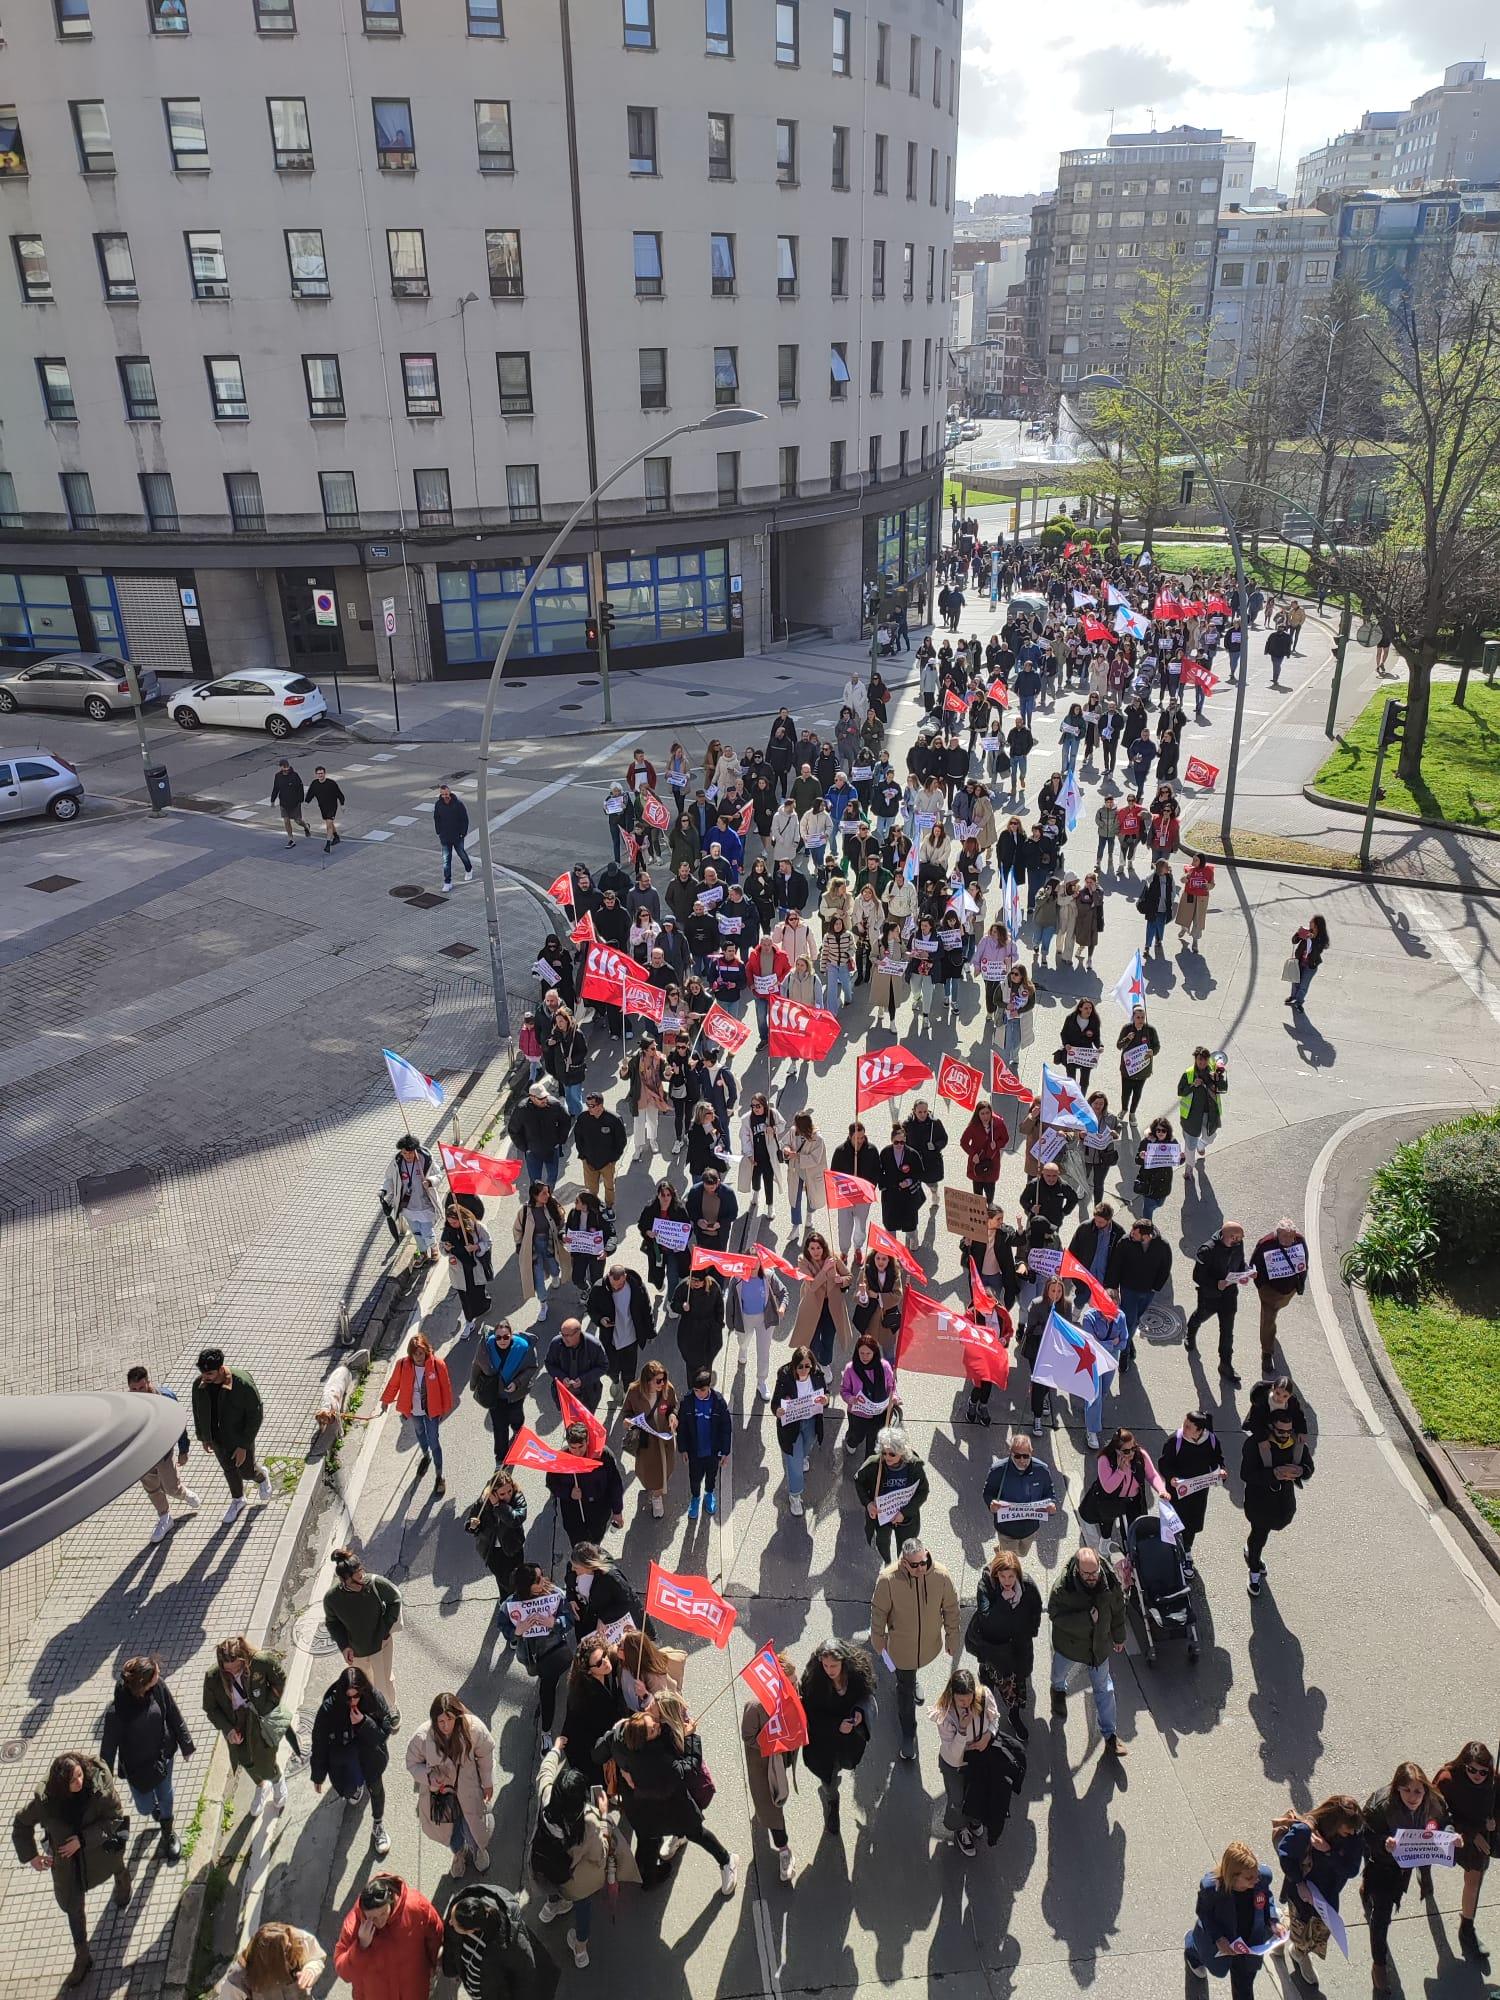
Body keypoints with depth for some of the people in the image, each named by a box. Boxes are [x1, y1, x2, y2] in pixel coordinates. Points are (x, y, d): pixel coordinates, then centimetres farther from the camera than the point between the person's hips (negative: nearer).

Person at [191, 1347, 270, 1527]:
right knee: (229, 1469, 24)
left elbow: (256, 1415, -24)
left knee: (246, 1471, 16)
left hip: (240, 1437, -4)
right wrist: (203, 1437, 10)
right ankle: (237, 1501, 50)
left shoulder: (243, 1384, -34)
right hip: (216, 1438, 4)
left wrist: (244, 1446, -20)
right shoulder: (199, 1385, -19)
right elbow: (198, 1411, 0)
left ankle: (261, 1476, 52)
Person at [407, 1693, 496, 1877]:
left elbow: (486, 1753, -10)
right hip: (439, 1791, 0)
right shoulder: (423, 1736, -32)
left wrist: (488, 1782, 1)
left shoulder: (473, 1728, -30)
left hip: (468, 1789, 0)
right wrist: (428, 1776, -30)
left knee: (473, 1828, 17)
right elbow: (413, 1763, -12)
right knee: (447, 1830, 23)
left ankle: (479, 1849, 57)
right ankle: (459, 1852, 61)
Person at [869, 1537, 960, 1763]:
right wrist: (878, 1643, -3)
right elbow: (879, 1613, -14)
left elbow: (951, 1609, -8)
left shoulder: (941, 1576, -25)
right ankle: (908, 1735, 31)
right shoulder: (888, 1579, -30)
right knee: (905, 1689, 11)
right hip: (901, 1646, -2)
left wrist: (953, 1641, 0)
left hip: (929, 1644, 2)